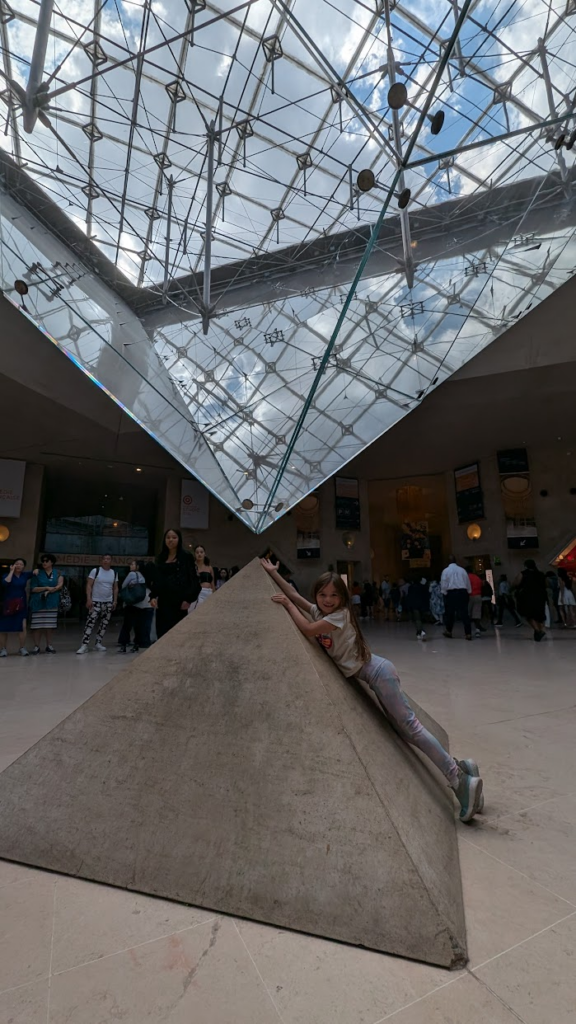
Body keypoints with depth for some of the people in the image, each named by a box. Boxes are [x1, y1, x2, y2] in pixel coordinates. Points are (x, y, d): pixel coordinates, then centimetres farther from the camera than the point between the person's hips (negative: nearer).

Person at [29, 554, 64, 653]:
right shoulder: (37, 574, 7)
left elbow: (60, 585, -2)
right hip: (38, 603, 0)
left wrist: (48, 591, -13)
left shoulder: (58, 574, 10)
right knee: (37, 625, -3)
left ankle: (49, 646, 11)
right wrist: (46, 588, -13)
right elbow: (33, 589, -1)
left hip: (52, 603, 0)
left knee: (50, 625, 3)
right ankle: (36, 646, 5)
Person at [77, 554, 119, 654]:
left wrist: (115, 600, 5)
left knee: (104, 624, 8)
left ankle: (98, 643, 18)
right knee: (90, 623, -9)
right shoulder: (95, 571, -5)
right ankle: (84, 645, -6)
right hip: (96, 601, -4)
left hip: (108, 602, 4)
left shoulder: (114, 573, 6)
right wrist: (89, 599, -16)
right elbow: (89, 585, -8)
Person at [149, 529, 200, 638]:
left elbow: (193, 579, -6)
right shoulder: (161, 558, 13)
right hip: (163, 601, 5)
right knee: (162, 632, 5)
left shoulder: (185, 557, -2)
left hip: (179, 601, -5)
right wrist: (153, 596, 2)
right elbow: (156, 580, 16)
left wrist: (189, 599, -13)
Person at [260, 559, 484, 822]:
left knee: (409, 724, -8)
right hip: (370, 676, 8)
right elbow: (294, 595, 12)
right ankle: (458, 769, 13)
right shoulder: (318, 611, 5)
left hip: (378, 672, -8)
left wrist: (287, 605, -15)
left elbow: (307, 631, -25)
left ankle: (459, 778, -1)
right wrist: (273, 573, 11)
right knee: (404, 727, 8)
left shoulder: (340, 614, -18)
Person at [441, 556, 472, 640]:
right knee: (464, 613, 1)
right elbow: (468, 583, 8)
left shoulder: (446, 571, -1)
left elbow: (443, 584, -5)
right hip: (462, 592, 2)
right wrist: (468, 593, 14)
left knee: (449, 613, 12)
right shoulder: (462, 570, 7)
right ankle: (468, 633, -5)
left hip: (451, 593, -2)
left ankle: (448, 631, 25)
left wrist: (444, 593, 3)